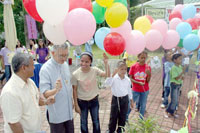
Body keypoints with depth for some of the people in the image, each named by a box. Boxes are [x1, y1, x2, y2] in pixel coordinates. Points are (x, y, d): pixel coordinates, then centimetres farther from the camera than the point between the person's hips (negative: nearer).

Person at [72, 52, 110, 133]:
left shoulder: (94, 70, -14)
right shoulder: (75, 74, -17)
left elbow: (107, 75, -24)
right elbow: (74, 90, -10)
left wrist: (106, 63, -35)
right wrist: (76, 105, -7)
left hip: (94, 100, 1)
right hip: (82, 102, -1)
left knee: (96, 122, 20)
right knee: (83, 123, 18)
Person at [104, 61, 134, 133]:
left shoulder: (128, 79, -3)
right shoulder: (114, 78, -15)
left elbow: (129, 90, 9)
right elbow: (107, 83, -34)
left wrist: (131, 100, 14)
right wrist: (112, 75, -42)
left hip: (125, 99, 3)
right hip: (116, 99, -3)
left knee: (123, 116, 15)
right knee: (113, 116, 10)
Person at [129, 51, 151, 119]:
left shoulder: (148, 67, -6)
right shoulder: (133, 66, -10)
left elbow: (148, 81, -5)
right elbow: (130, 78, -6)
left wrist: (149, 74, -24)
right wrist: (138, 83, -20)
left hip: (145, 90, 2)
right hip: (135, 90, -1)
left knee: (143, 105, 13)